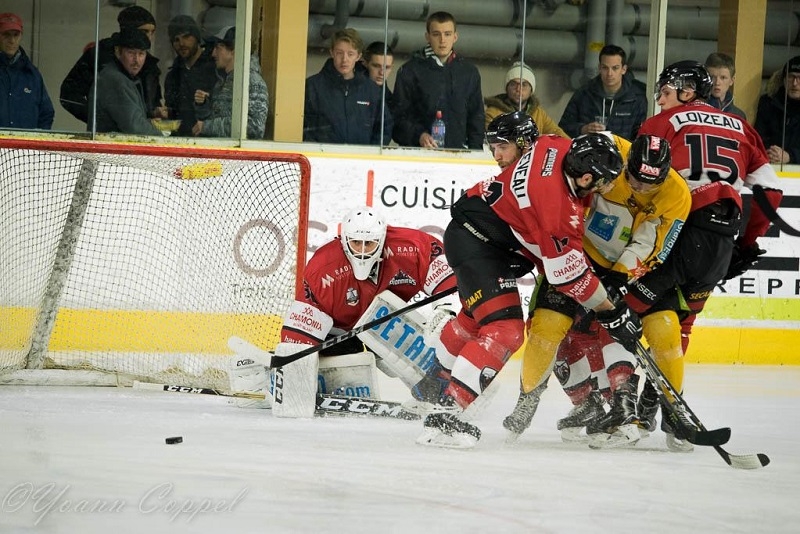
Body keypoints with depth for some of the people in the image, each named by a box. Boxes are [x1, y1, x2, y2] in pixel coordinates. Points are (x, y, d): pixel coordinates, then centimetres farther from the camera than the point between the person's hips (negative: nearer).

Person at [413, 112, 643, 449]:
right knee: (504, 329, -19)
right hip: (476, 241, -10)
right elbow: (567, 272, -24)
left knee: (477, 316, 29)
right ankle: (445, 416, -22)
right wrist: (612, 312, -17)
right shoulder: (558, 205, -32)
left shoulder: (559, 148, -10)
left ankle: (437, 380, 52)